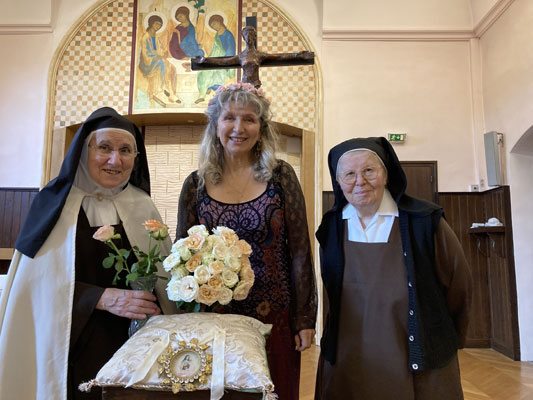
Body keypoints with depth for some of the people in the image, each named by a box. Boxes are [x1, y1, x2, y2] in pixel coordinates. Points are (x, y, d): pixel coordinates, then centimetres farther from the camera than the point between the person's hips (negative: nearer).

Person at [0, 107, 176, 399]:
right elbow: (40, 280, -8)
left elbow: (165, 270, 3)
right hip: (71, 345, -2)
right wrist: (103, 298, -20)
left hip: (132, 340, 2)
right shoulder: (55, 203, -4)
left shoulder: (141, 205, 2)